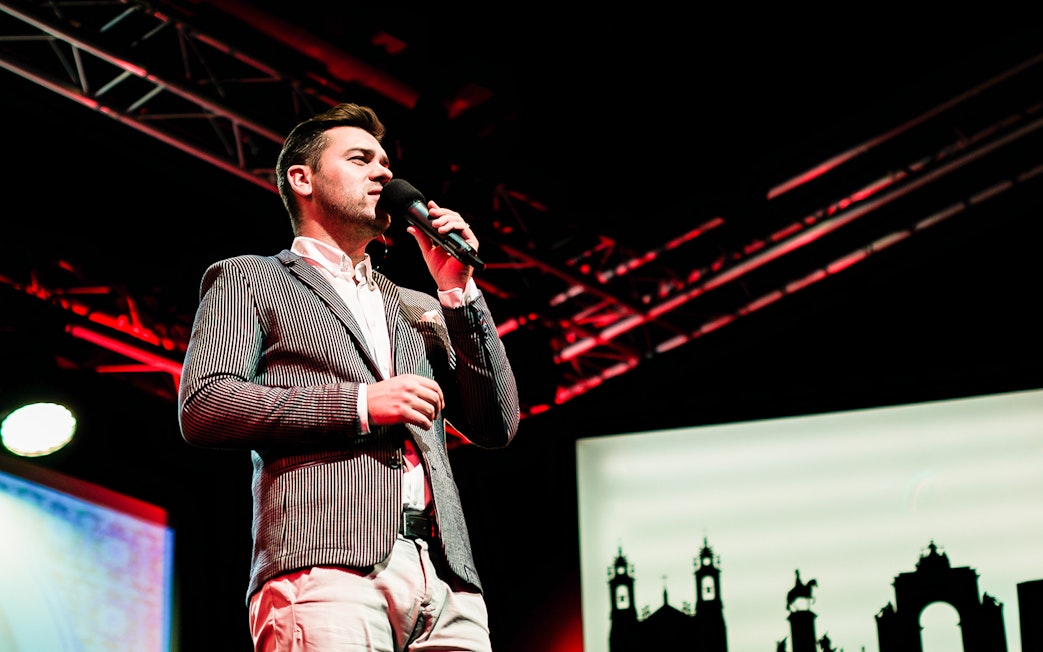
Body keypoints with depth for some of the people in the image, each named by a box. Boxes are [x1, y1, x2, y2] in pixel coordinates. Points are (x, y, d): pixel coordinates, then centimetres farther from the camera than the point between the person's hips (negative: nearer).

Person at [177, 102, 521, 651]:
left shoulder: (419, 310, 30)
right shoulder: (247, 279, 16)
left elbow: (497, 426, 21)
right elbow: (203, 407, 0)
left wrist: (457, 291, 14)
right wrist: (359, 404, -6)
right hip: (329, 568, -4)